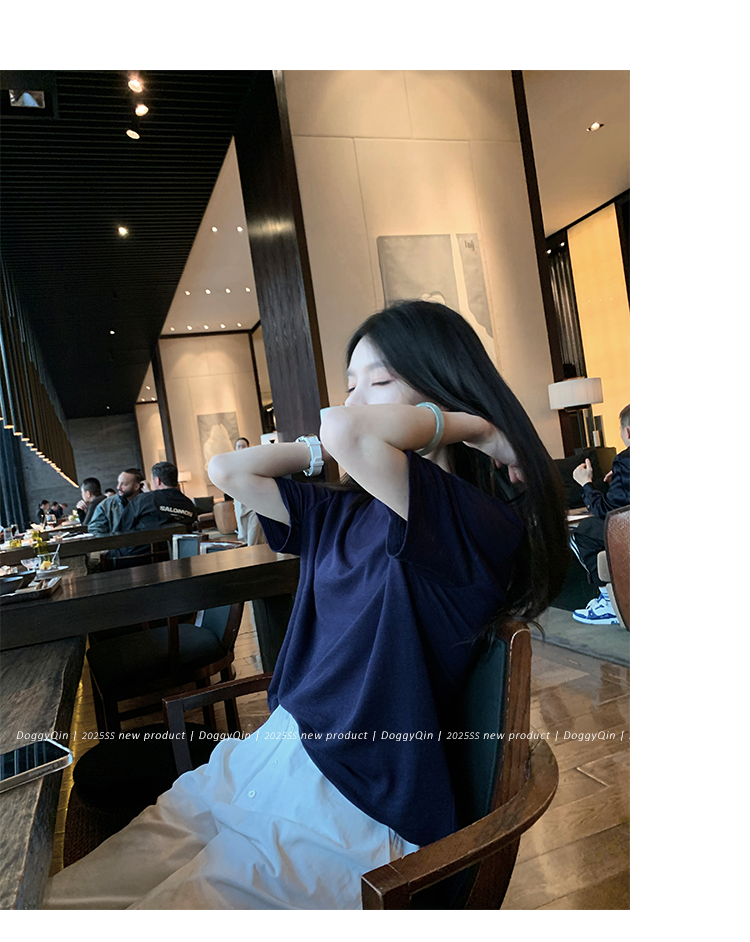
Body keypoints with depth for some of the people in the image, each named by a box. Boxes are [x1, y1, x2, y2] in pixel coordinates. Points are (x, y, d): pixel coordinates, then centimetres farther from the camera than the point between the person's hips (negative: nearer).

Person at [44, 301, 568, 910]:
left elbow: (346, 429, -32)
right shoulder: (344, 512, 7)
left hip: (350, 813, -6)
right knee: (64, 901, 3)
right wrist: (327, 449, 6)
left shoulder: (480, 523, -18)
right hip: (269, 755, 7)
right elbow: (228, 471, 11)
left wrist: (475, 425, -18)